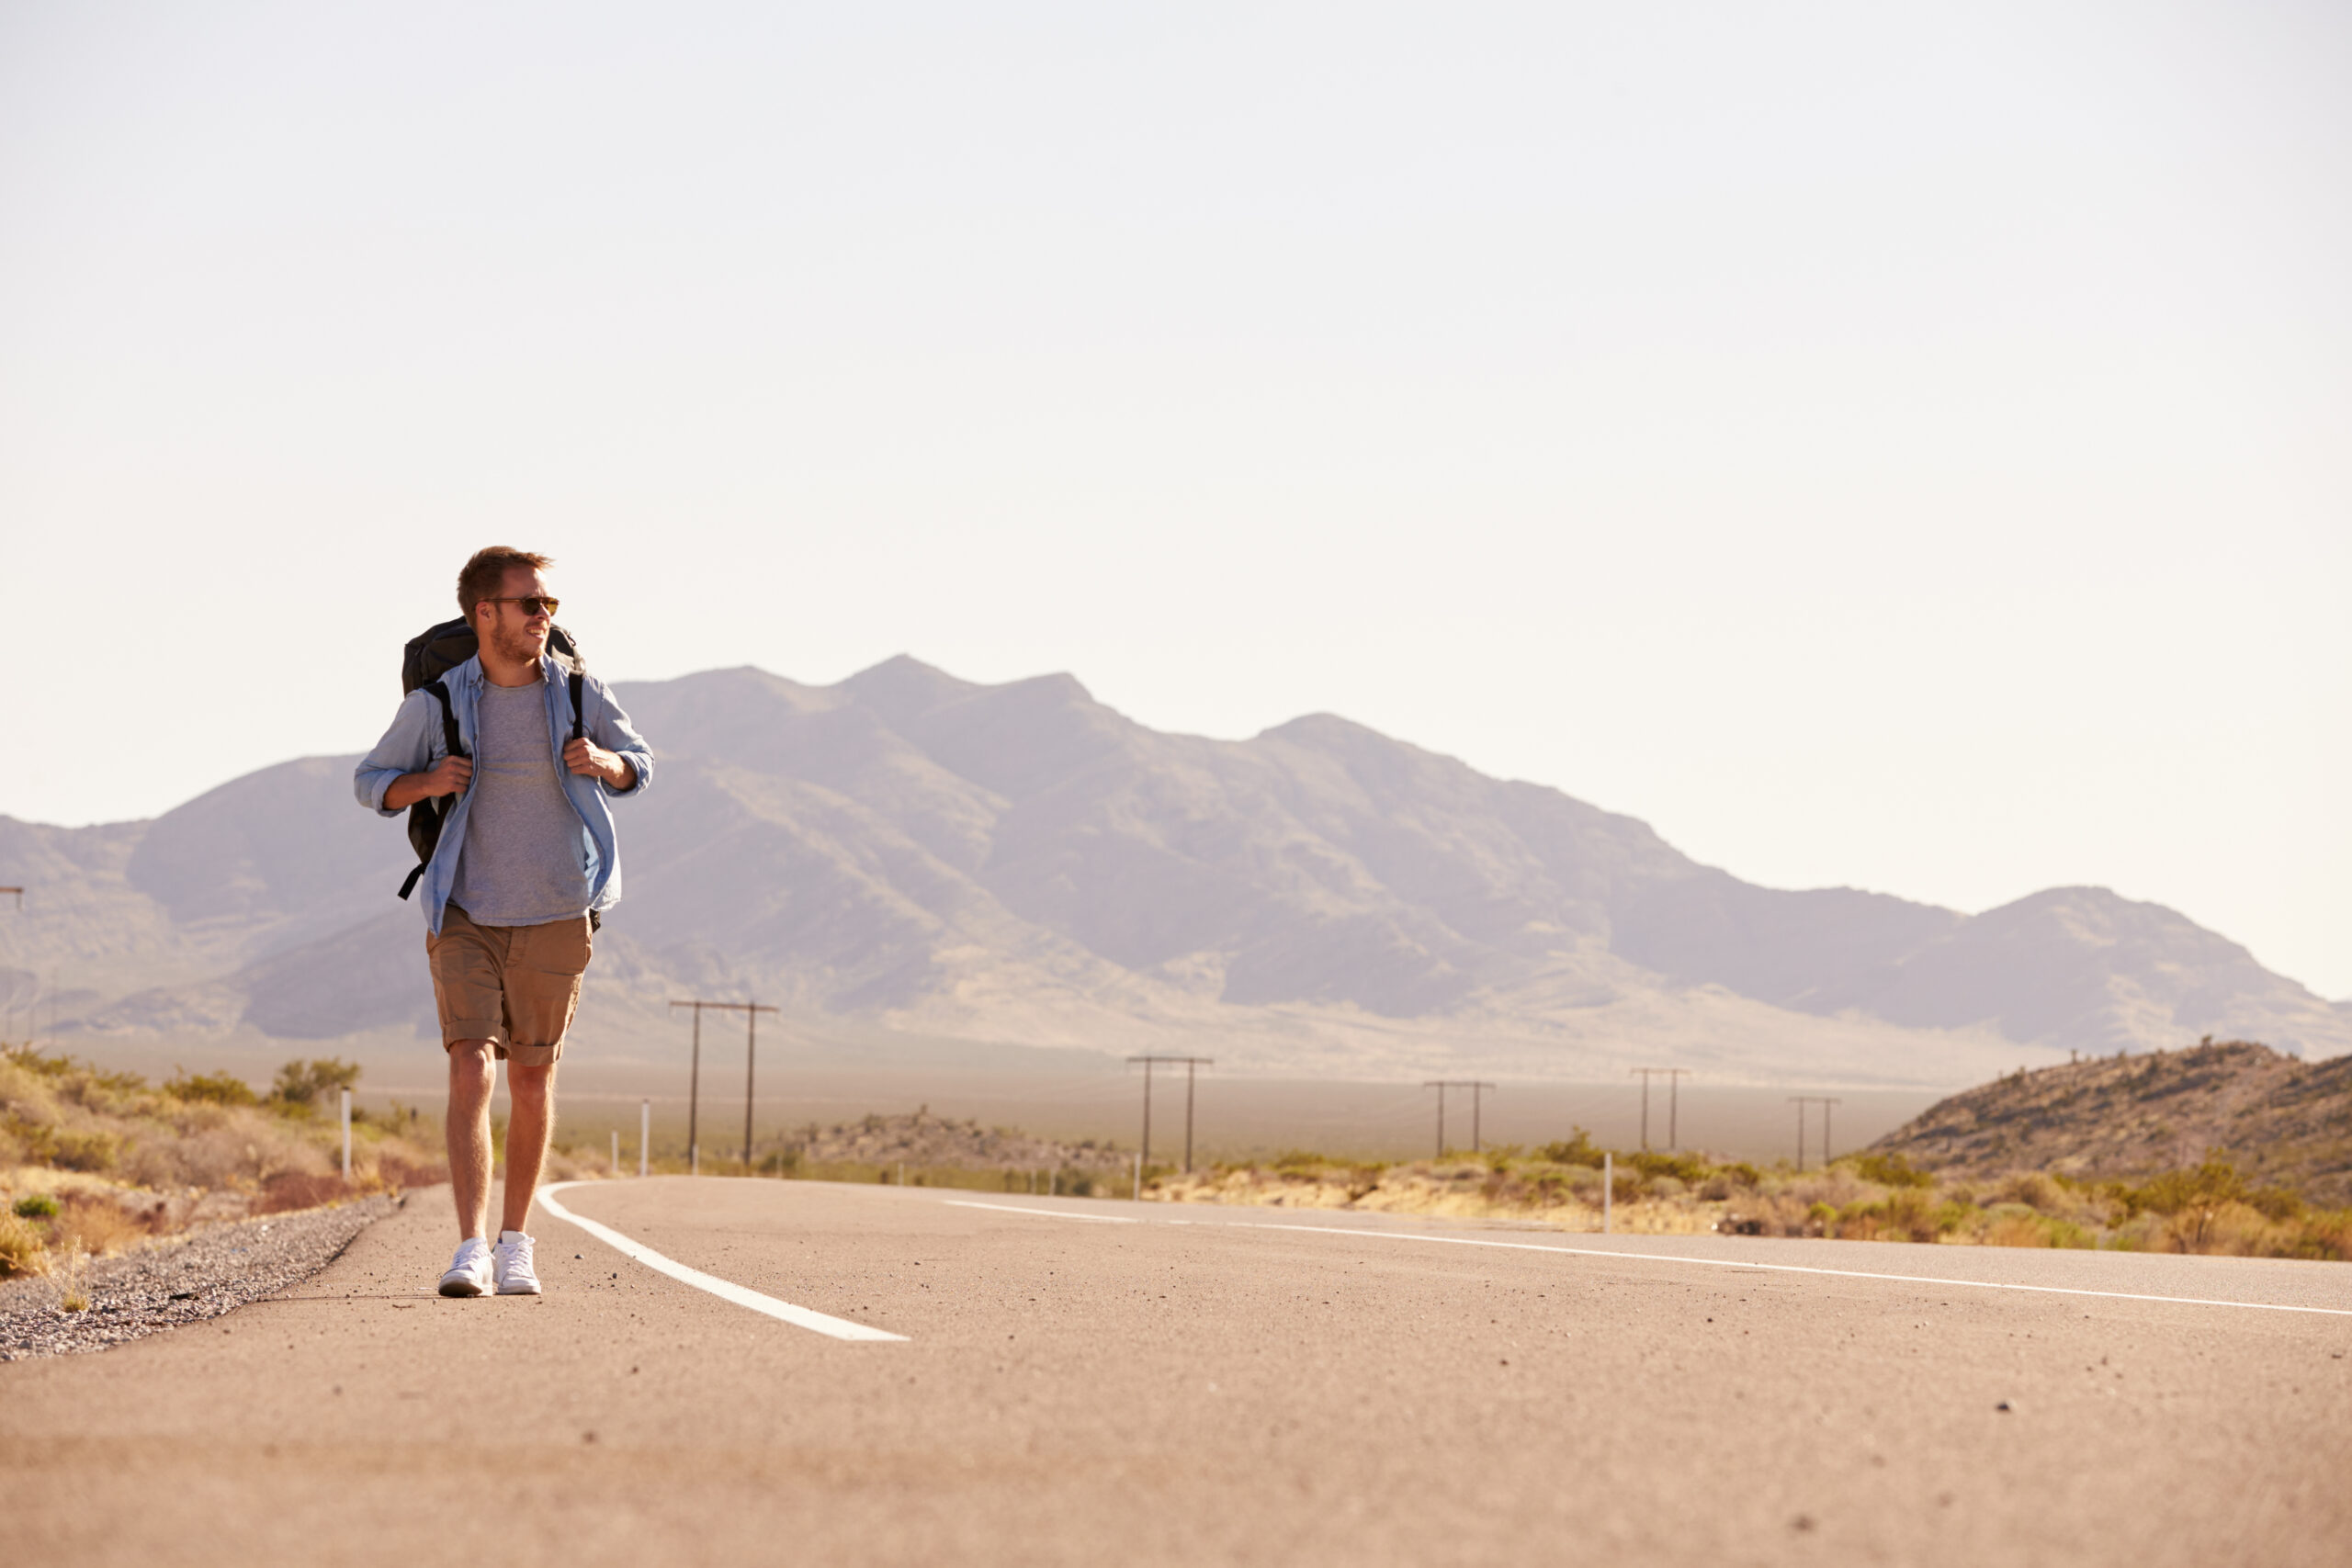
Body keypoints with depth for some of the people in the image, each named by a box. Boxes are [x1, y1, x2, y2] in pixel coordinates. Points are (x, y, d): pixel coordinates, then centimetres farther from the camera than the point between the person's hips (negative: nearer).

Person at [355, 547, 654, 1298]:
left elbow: (639, 766, 13)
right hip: (466, 917, -1)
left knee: (531, 1079, 9)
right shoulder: (437, 703, -6)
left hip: (555, 918, 1)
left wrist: (604, 762, -11)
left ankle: (515, 1245, 23)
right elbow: (372, 781, 6)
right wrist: (426, 783, -16)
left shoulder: (579, 694, -2)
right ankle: (471, 1250, -18)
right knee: (471, 1071, -14)